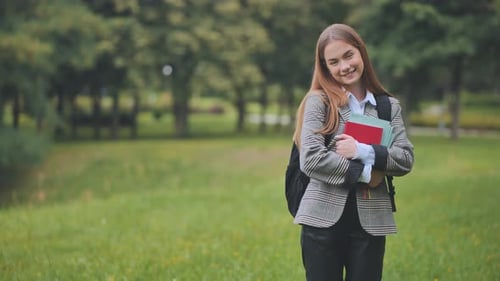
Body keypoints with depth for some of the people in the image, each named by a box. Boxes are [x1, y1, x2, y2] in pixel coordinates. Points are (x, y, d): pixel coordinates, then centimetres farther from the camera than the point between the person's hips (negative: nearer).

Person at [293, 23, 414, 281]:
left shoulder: (389, 106, 10)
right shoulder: (319, 101, -1)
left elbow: (406, 159, 0)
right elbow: (310, 160, -11)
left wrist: (363, 152, -13)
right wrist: (363, 172, -8)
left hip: (370, 221, 3)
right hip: (323, 218, -2)